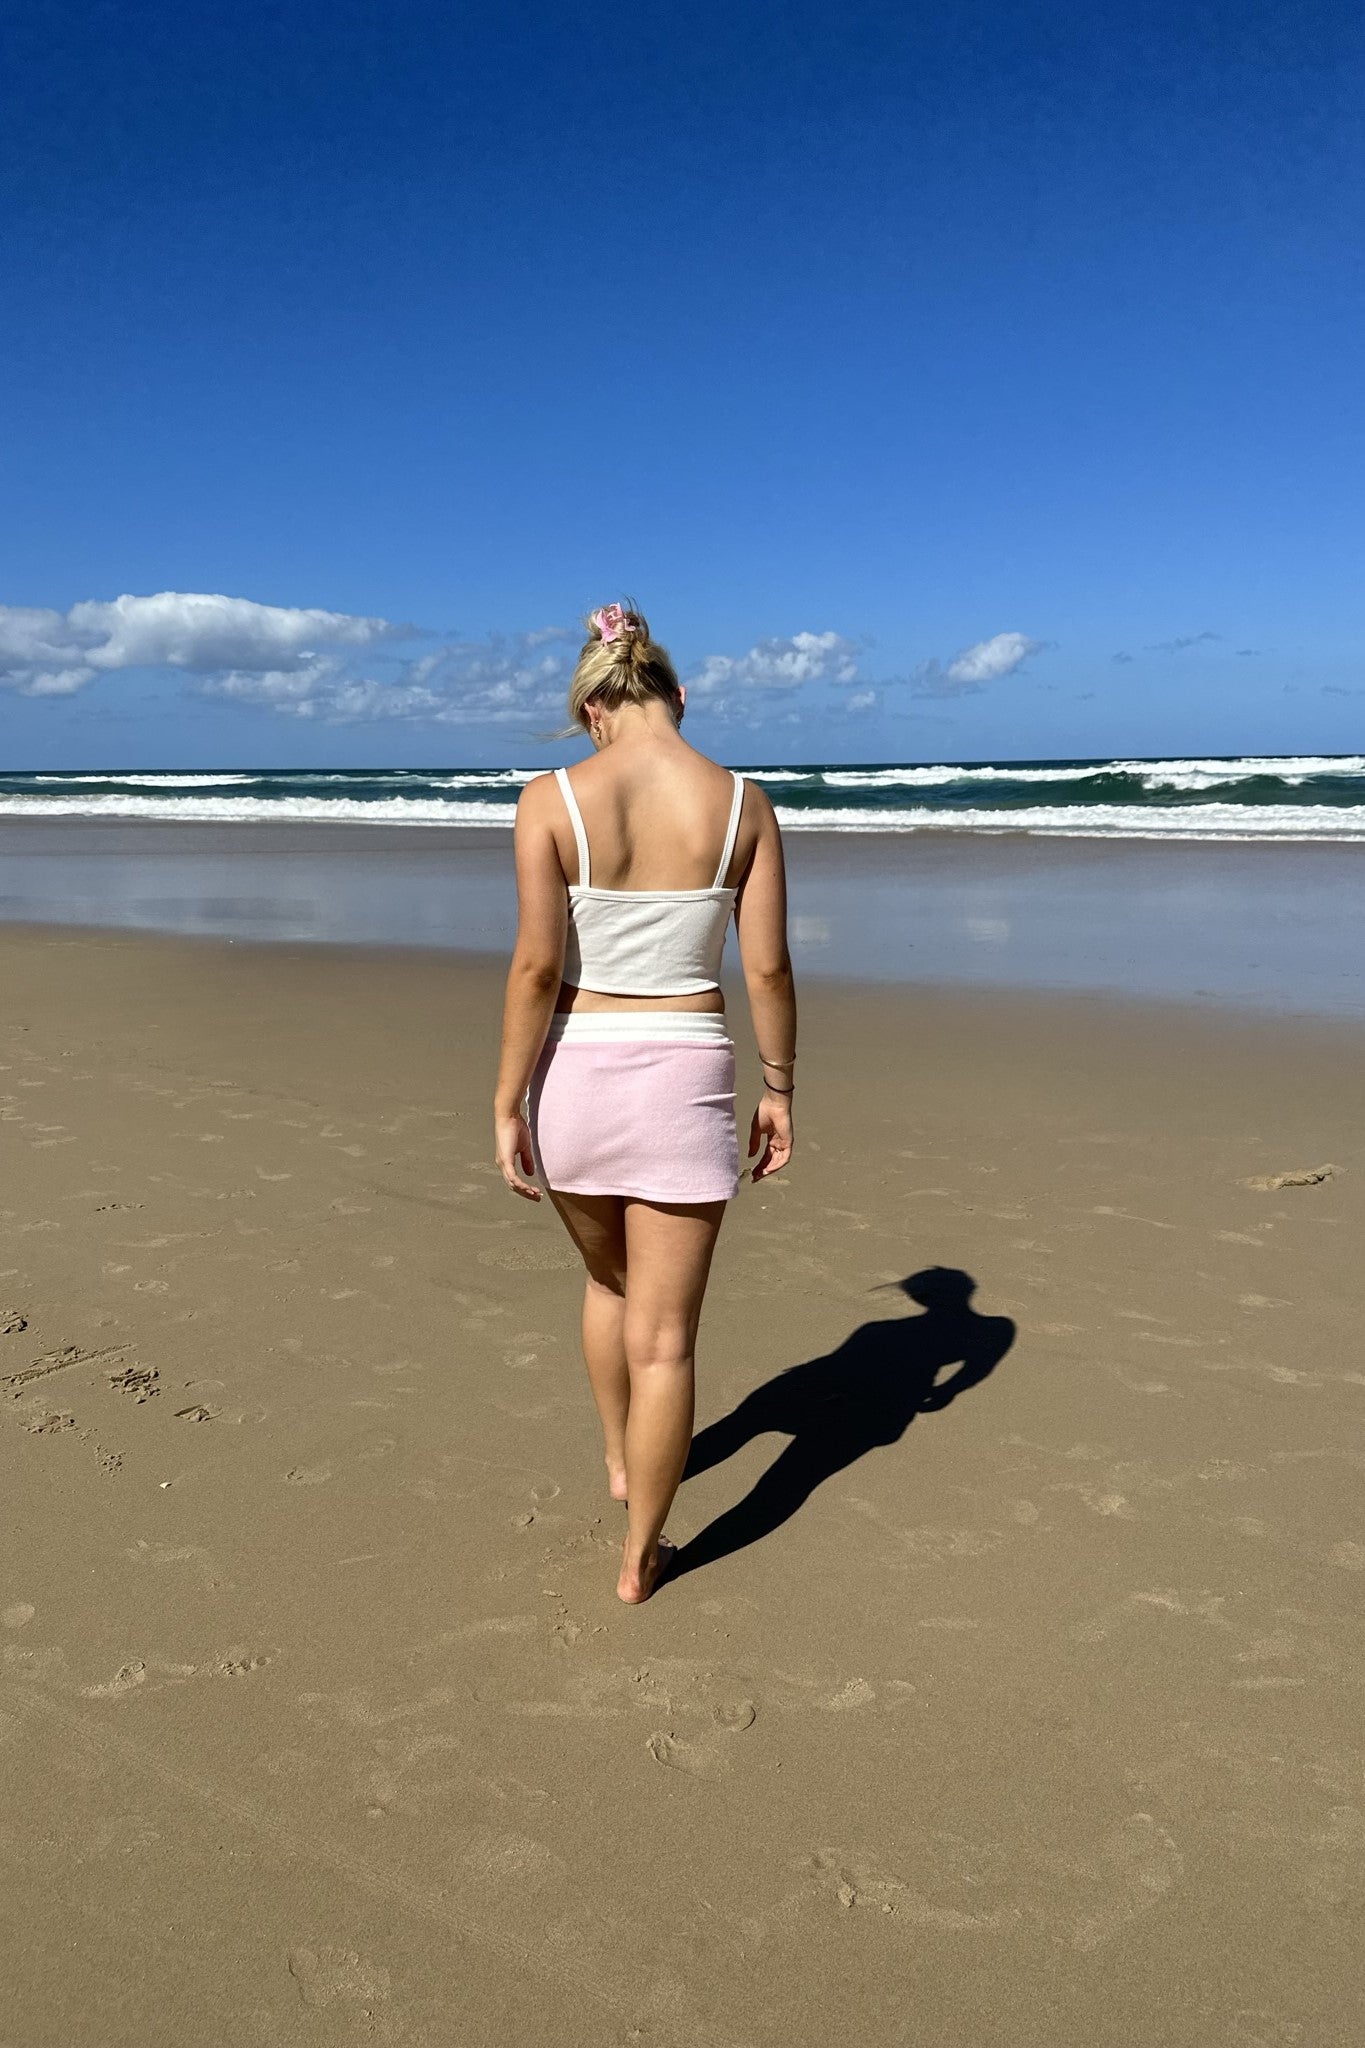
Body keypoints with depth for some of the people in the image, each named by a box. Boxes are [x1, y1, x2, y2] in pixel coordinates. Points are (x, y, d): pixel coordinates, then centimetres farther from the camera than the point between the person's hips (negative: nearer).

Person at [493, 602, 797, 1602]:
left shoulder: (552, 798, -8)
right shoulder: (743, 802, -4)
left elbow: (537, 965, -12)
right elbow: (769, 968, -4)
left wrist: (506, 1104, -4)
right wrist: (780, 1088, 9)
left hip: (575, 1072, 1)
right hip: (686, 1078, -1)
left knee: (609, 1279, 29)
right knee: (664, 1337, 11)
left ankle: (621, 1461, 48)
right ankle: (641, 1553, 24)